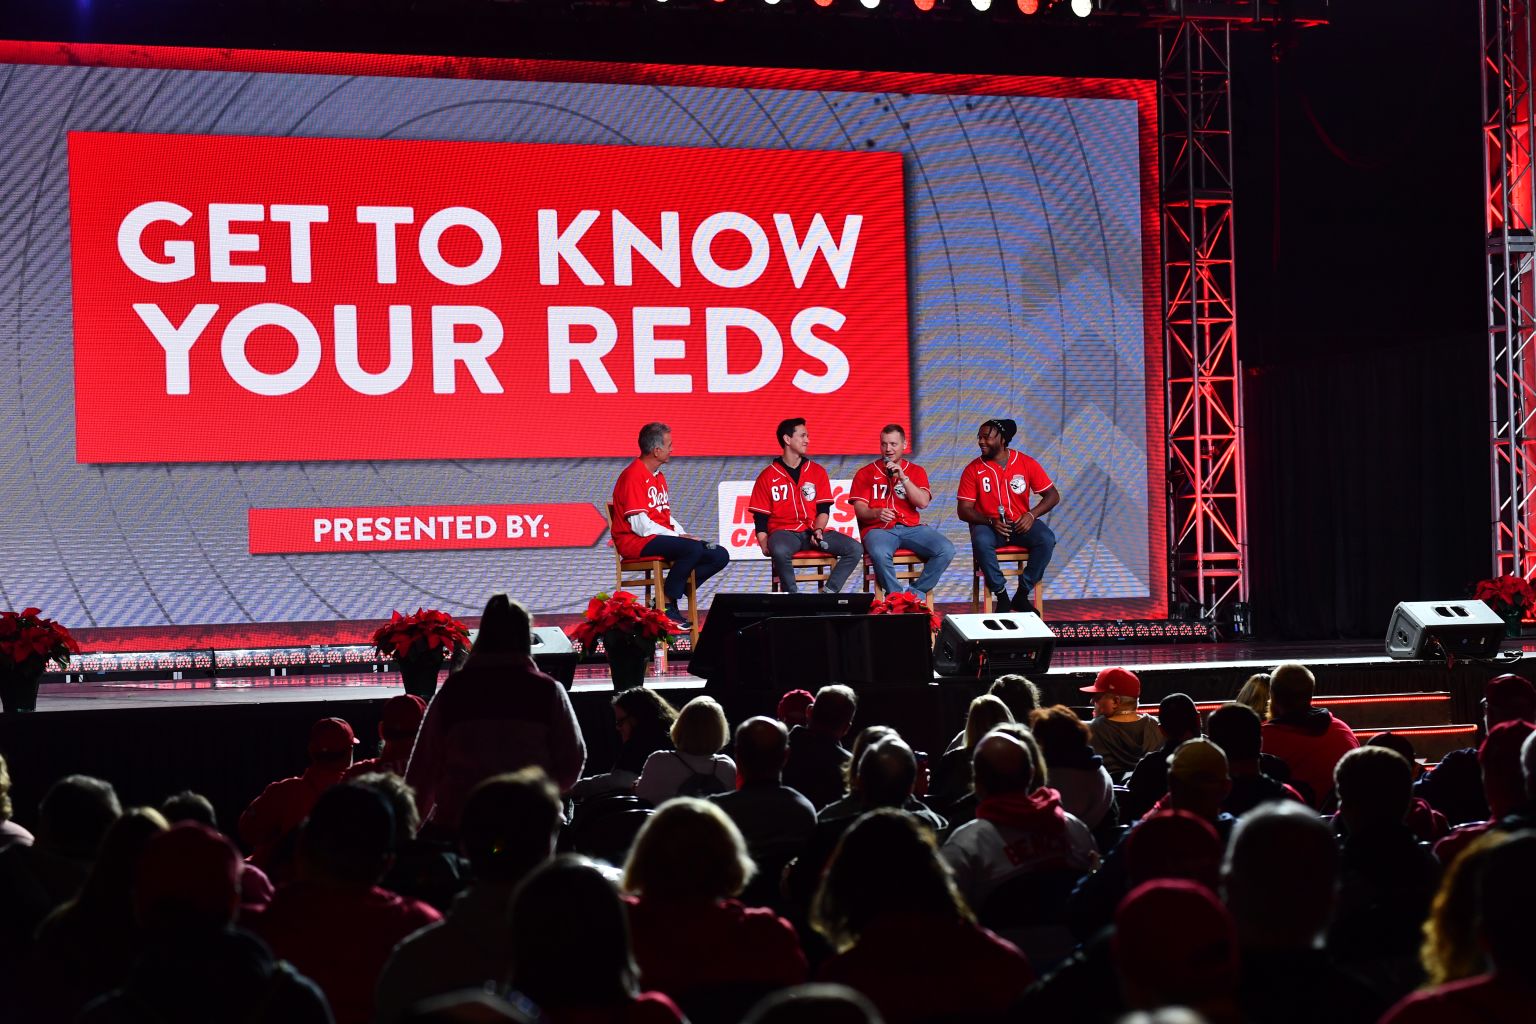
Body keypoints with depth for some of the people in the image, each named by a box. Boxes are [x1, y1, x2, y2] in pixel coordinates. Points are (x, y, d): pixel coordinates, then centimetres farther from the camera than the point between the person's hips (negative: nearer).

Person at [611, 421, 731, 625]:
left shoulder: (658, 476, 20)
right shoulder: (633, 476, -12)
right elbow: (639, 525, -19)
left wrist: (683, 534, 1)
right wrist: (677, 537, -17)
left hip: (664, 538, 10)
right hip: (636, 542, -9)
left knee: (720, 555, -4)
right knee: (693, 549, -33)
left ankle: (672, 596, -4)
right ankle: (666, 605, -19)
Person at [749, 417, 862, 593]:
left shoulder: (817, 472, 13)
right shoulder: (767, 477, 6)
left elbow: (823, 509, 10)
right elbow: (760, 518, 4)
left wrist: (818, 529, -11)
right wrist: (764, 545, -12)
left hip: (813, 532, 3)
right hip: (784, 531, -3)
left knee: (855, 549, -18)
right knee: (780, 551, -40)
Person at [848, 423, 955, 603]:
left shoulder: (916, 471, 16)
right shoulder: (866, 473, 12)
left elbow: (923, 502, 0)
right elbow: (859, 509, 1)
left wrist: (902, 477, -9)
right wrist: (877, 513, -21)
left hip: (911, 527, 3)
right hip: (879, 528, -3)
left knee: (946, 550, -23)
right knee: (880, 554, -40)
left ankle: (918, 591, -10)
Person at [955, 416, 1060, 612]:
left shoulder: (1026, 463, 0)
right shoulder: (973, 470, -1)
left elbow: (1053, 495, 2)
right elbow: (963, 510, -3)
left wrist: (1031, 515, -15)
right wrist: (991, 522, -20)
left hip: (1020, 523, 1)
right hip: (988, 524, -1)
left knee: (1047, 539, -29)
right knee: (981, 542, -37)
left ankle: (1022, 595, -16)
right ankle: (1001, 596, -21)